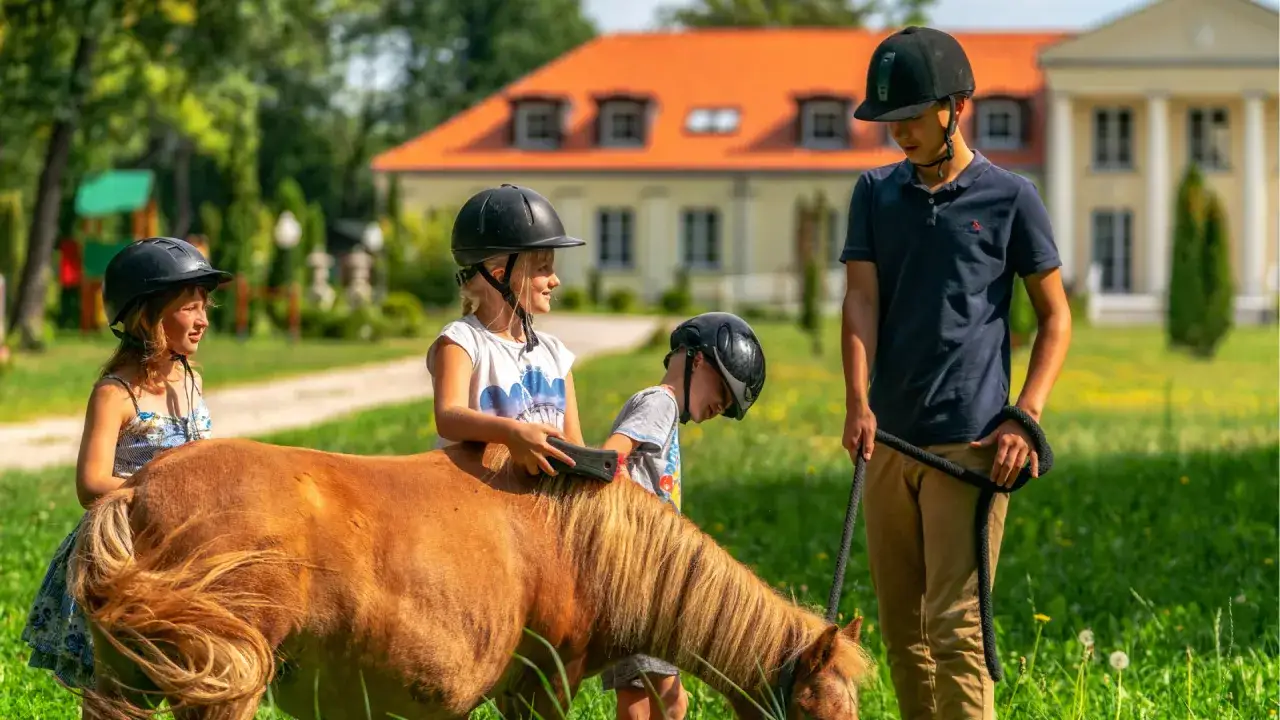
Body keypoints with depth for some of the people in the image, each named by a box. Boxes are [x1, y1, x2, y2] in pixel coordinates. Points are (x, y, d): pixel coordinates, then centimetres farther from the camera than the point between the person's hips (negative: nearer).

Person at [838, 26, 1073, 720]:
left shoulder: (1010, 197, 0)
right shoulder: (875, 193, 10)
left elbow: (1055, 316, 3)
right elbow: (860, 301, 0)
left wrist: (1026, 417, -10)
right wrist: (858, 403, -15)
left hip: (969, 446, -5)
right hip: (888, 442, 5)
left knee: (954, 628, -10)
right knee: (899, 629, 8)